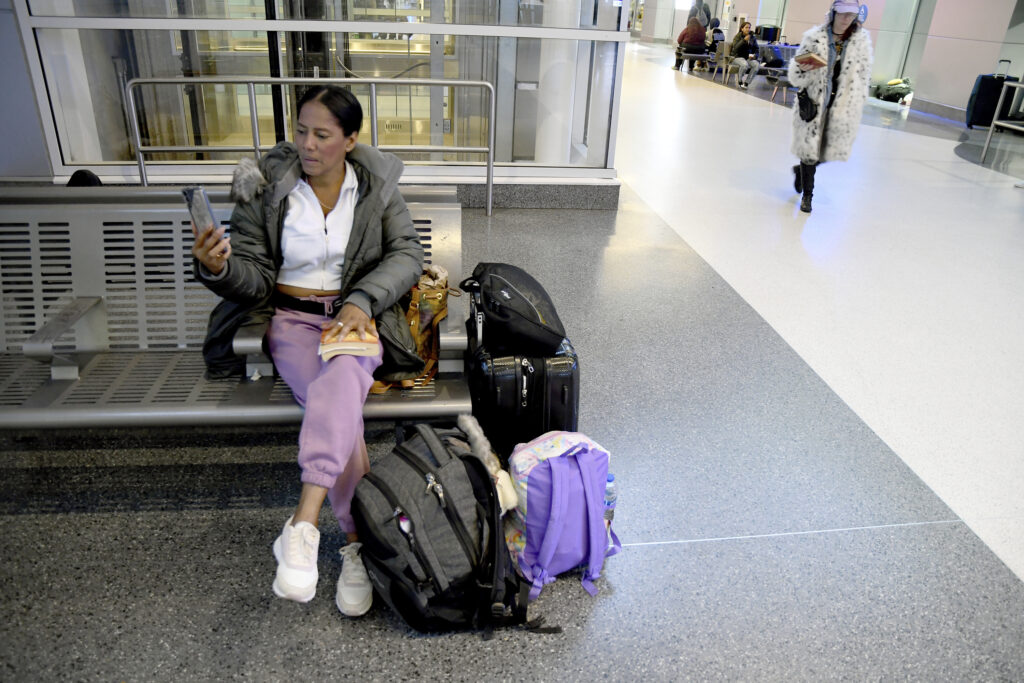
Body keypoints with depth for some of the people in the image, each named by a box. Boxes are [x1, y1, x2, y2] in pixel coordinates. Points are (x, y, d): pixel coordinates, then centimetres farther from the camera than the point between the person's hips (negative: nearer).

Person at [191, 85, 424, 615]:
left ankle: (302, 526, -39)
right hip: (291, 318, 0)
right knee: (340, 406, -29)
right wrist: (218, 267, -24)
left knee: (340, 383, -36)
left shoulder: (376, 184, 4)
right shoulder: (266, 185, 1)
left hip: (356, 316, 0)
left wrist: (362, 300, -16)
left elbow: (406, 254, 1)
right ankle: (358, 542, -19)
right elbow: (254, 278, 0)